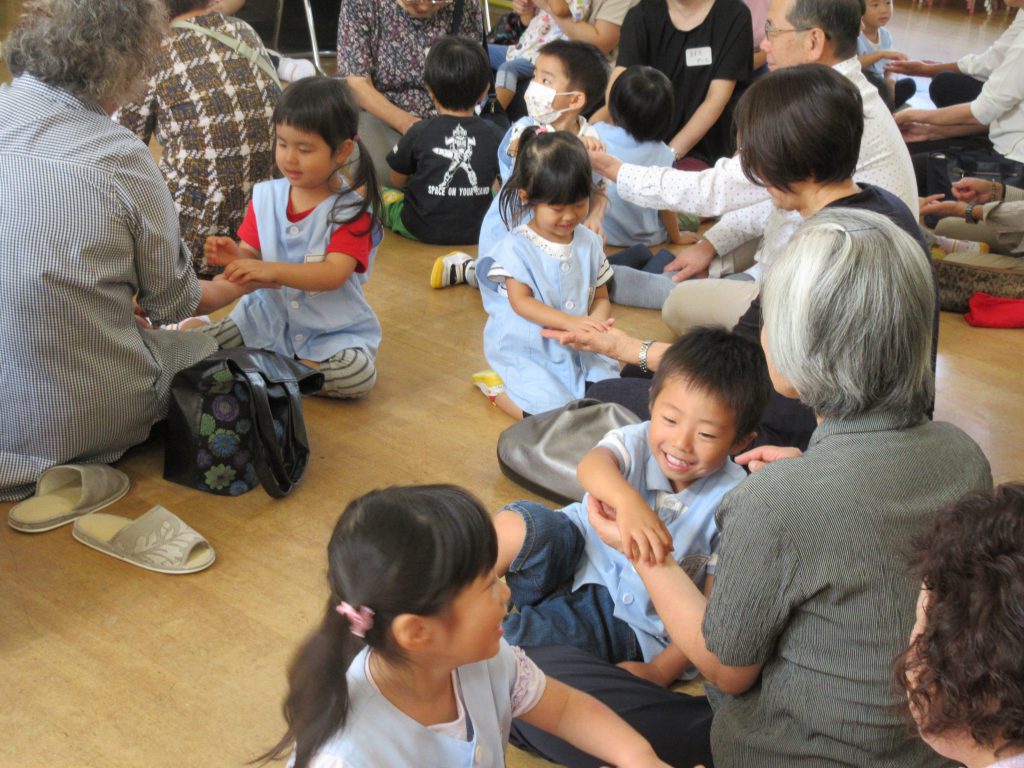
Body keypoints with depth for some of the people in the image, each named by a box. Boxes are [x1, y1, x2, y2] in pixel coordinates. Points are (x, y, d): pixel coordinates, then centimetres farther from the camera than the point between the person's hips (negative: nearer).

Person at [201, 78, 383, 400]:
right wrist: (235, 257, -24)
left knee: (358, 373, -31)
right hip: (269, 316, 2)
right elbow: (251, 257, 1)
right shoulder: (266, 197, 1)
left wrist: (271, 270, -37)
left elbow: (334, 274, -24)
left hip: (332, 331, -1)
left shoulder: (351, 208, -12)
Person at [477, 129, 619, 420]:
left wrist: (595, 322, -17)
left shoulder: (590, 242, 5)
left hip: (577, 351, 6)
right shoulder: (517, 246, -11)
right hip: (526, 352, -5)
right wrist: (571, 322, -31)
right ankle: (499, 388, 6)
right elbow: (521, 302, -18)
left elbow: (601, 298, 8)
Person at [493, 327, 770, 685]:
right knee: (517, 525, -25)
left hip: (629, 622, -2)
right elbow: (591, 466, -39)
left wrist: (660, 671, -21)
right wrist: (628, 502, -63)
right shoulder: (637, 441, -15)